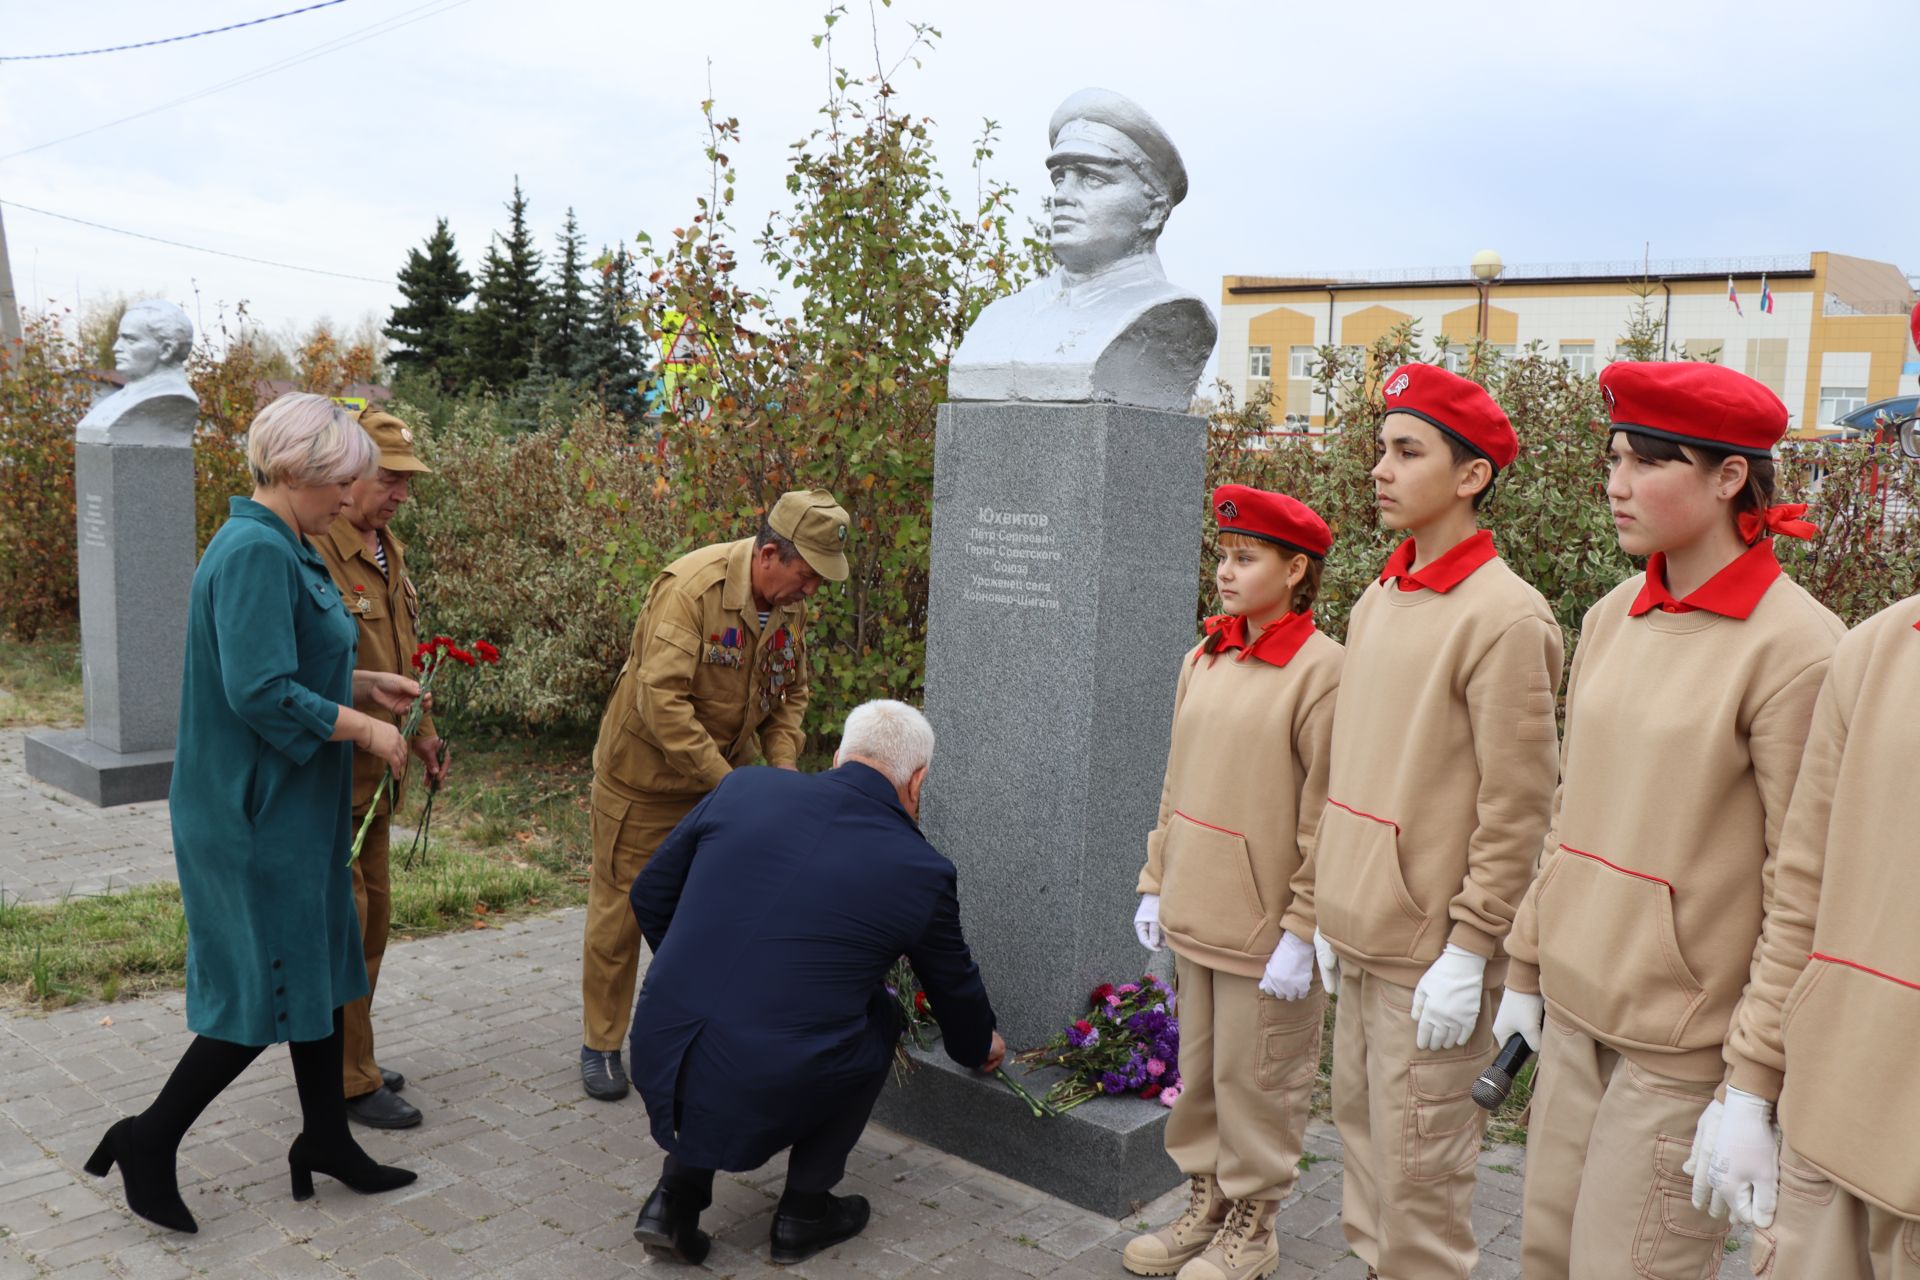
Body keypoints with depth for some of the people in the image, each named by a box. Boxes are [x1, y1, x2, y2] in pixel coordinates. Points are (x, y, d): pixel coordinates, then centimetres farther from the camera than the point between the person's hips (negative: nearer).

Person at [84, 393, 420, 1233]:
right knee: (273, 988, 1)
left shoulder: (278, 548, 10)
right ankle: (149, 1142, 17)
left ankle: (326, 1139, 29)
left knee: (316, 966, 16)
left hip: (291, 808, 10)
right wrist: (363, 729, -18)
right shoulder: (256, 552, -21)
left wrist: (362, 684, 14)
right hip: (261, 813, -10)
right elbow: (260, 692, -27)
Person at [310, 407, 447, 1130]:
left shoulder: (385, 551, 12)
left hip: (372, 774, 9)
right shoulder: (308, 553, -19)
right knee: (341, 928, -1)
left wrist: (421, 734, 17)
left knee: (373, 916, 17)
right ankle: (350, 1082, 12)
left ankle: (347, 1060, 32)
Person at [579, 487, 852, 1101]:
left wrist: (783, 767, -7)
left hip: (720, 780, 7)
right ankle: (601, 1045, 21)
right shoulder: (691, 587, -28)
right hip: (643, 779, -6)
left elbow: (790, 694, 9)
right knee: (620, 911, 6)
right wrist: (727, 783, -30)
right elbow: (661, 700, -32)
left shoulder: (789, 603, -4)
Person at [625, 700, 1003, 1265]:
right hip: (766, 1099, -3)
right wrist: (980, 1046, 40)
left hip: (658, 1065, 3)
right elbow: (955, 987, 18)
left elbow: (649, 896, 13)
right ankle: (804, 1209, 24)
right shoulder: (921, 870, -1)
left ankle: (678, 1191, 21)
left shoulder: (743, 788, 3)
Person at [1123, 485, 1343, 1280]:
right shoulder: (1203, 662, 8)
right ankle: (1206, 1206, 35)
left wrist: (1303, 932, -16)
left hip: (1266, 929, -6)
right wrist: (1156, 884, 12)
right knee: (1198, 1073, 17)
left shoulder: (1322, 671, -14)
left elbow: (1328, 819, -15)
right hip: (1196, 916, 7)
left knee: (1256, 1083, 8)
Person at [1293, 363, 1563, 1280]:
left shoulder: (1503, 617, -15)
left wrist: (1469, 949, -16)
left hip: (1432, 954, -8)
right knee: (1360, 1130, 19)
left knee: (1418, 1170, 2)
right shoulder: (1375, 603, 10)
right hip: (1361, 937, 8)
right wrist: (1324, 910, 16)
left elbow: (1517, 807, -16)